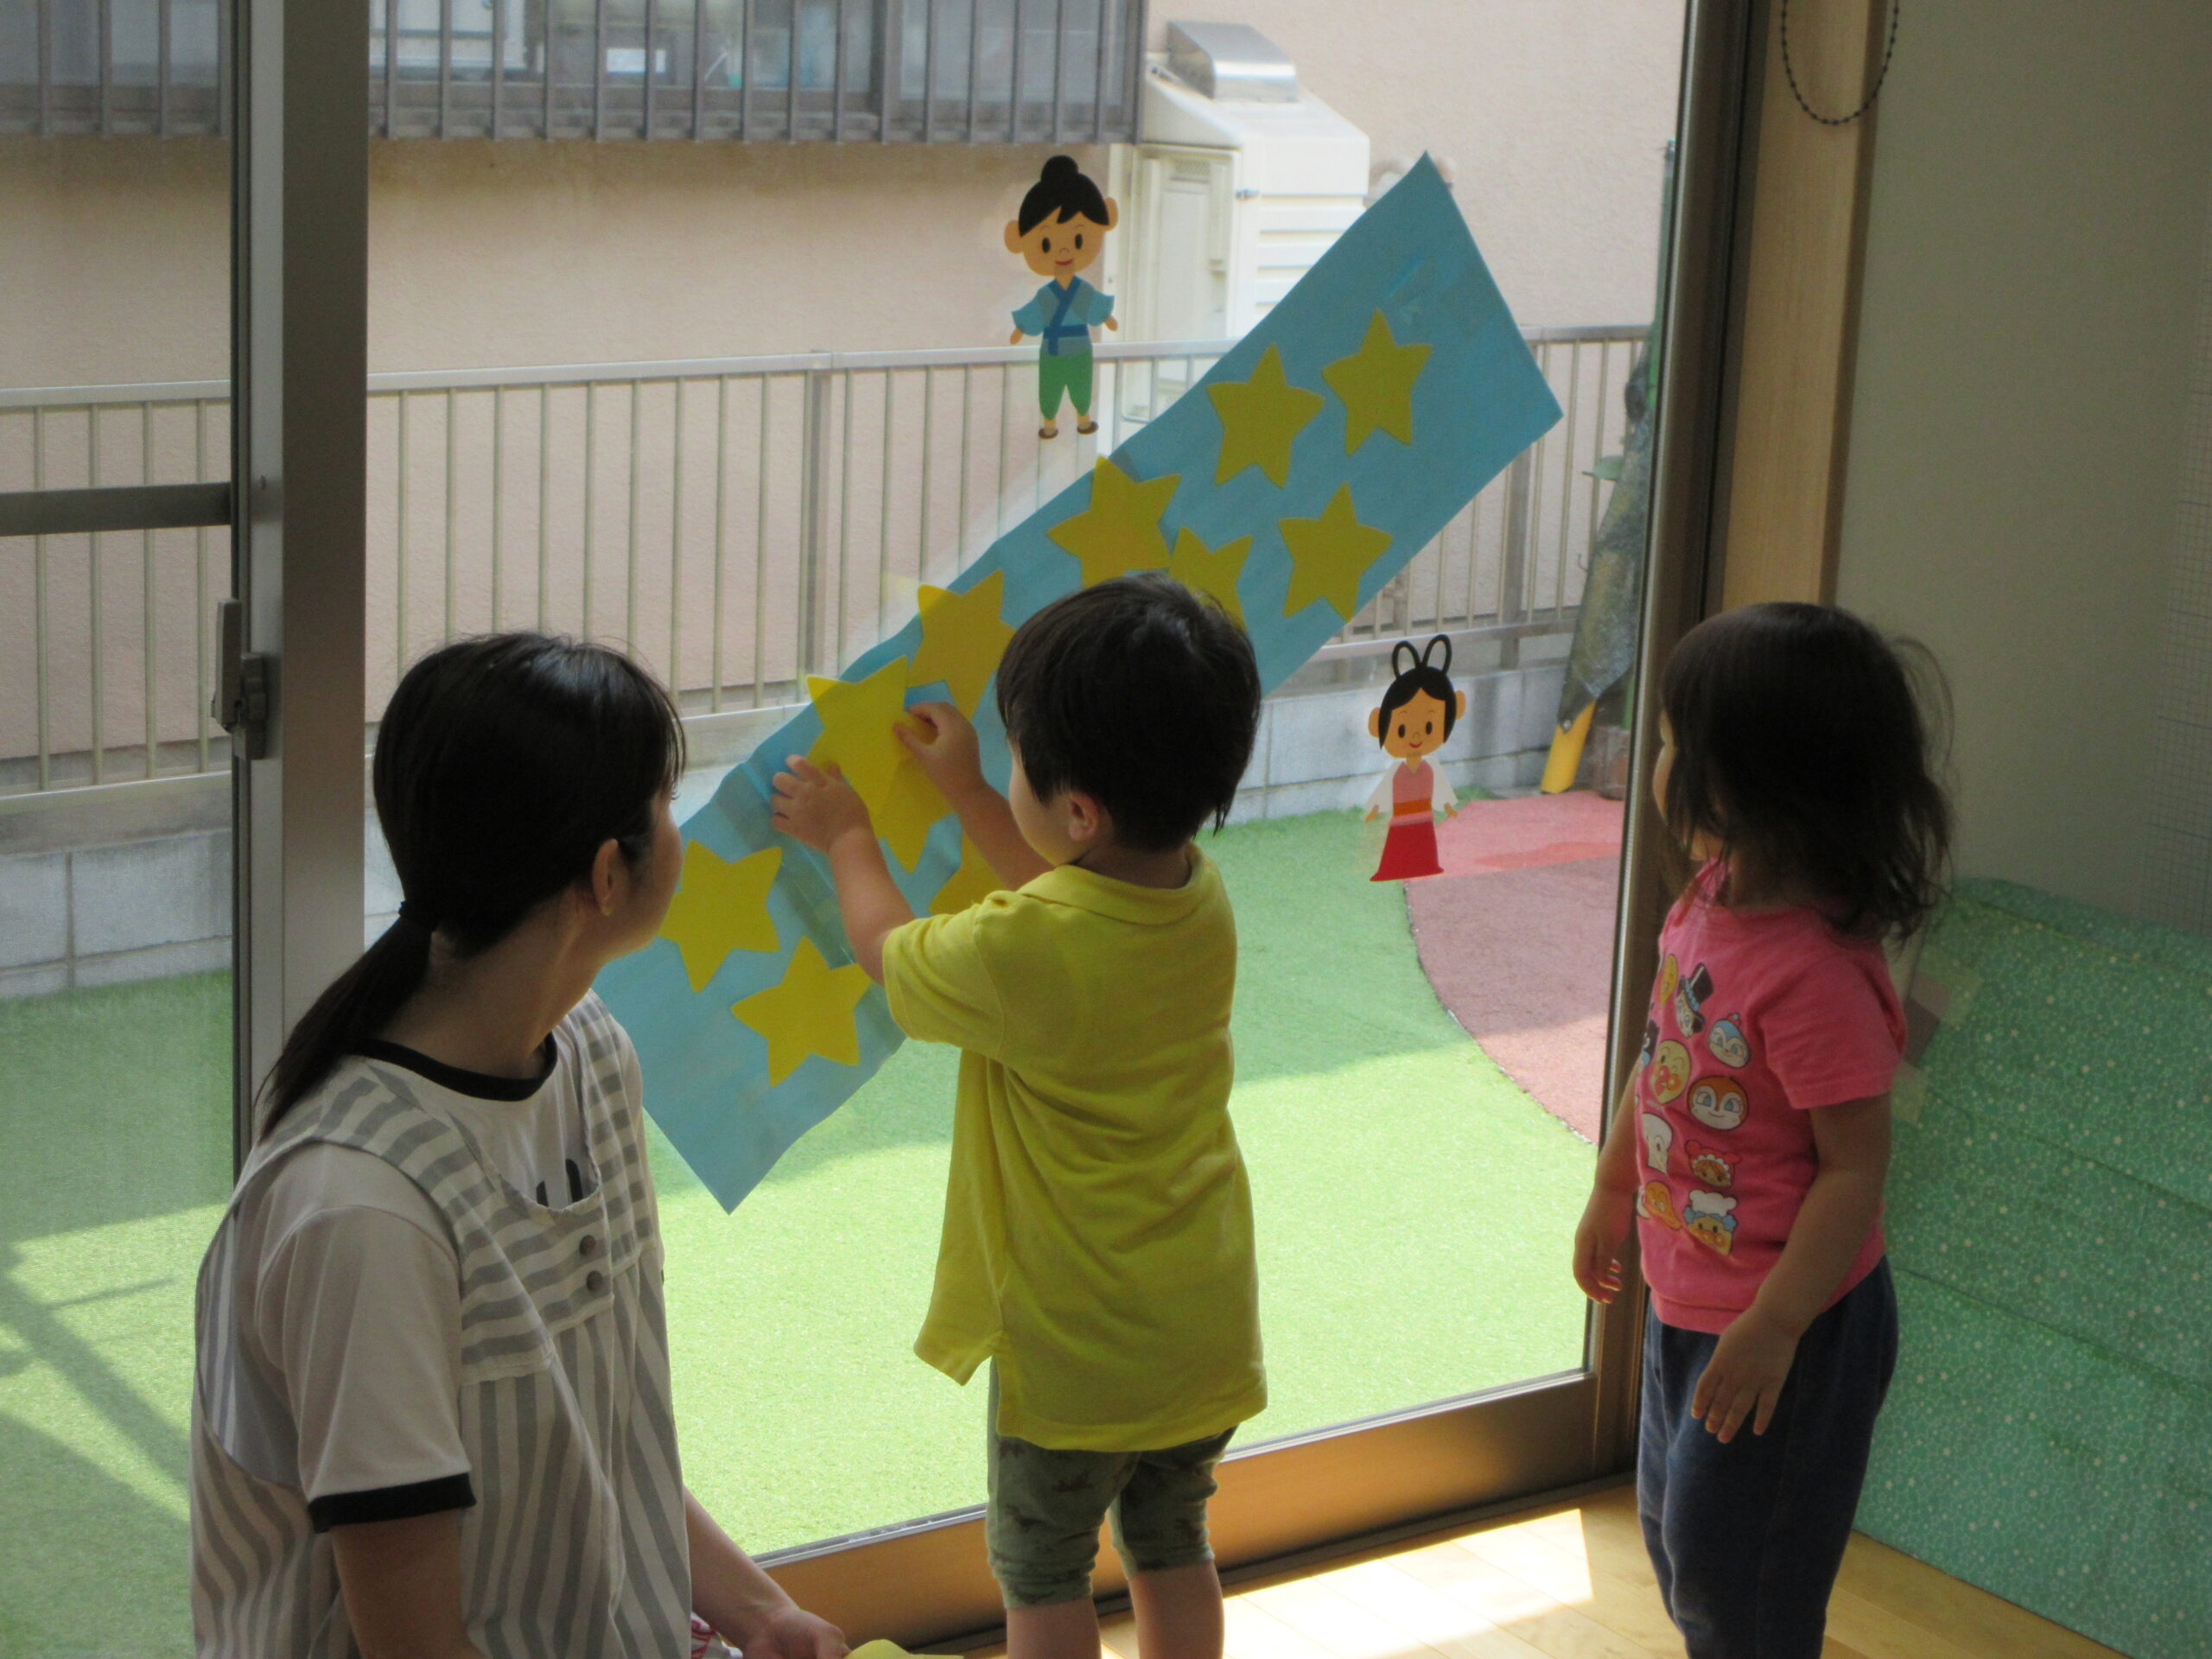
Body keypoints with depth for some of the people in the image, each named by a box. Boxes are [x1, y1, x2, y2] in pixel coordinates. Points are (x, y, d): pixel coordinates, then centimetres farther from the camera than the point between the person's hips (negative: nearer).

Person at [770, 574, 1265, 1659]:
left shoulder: (1024, 950, -28)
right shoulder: (1202, 900, -8)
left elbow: (890, 952, -6)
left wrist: (848, 839, 12)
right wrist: (965, 792, 20)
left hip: (1077, 1340, -6)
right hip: (1204, 1320, 6)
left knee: (1043, 1569, 14)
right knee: (1172, 1547, 23)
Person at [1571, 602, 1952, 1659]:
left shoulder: (1817, 974, -32)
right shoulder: (1712, 899, -5)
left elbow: (1856, 1169, -26)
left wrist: (1773, 1325, -23)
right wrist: (1610, 1193, 21)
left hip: (1788, 1320, -9)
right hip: (1690, 1294, 9)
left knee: (1728, 1565, 8)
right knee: (1670, 1528, 26)